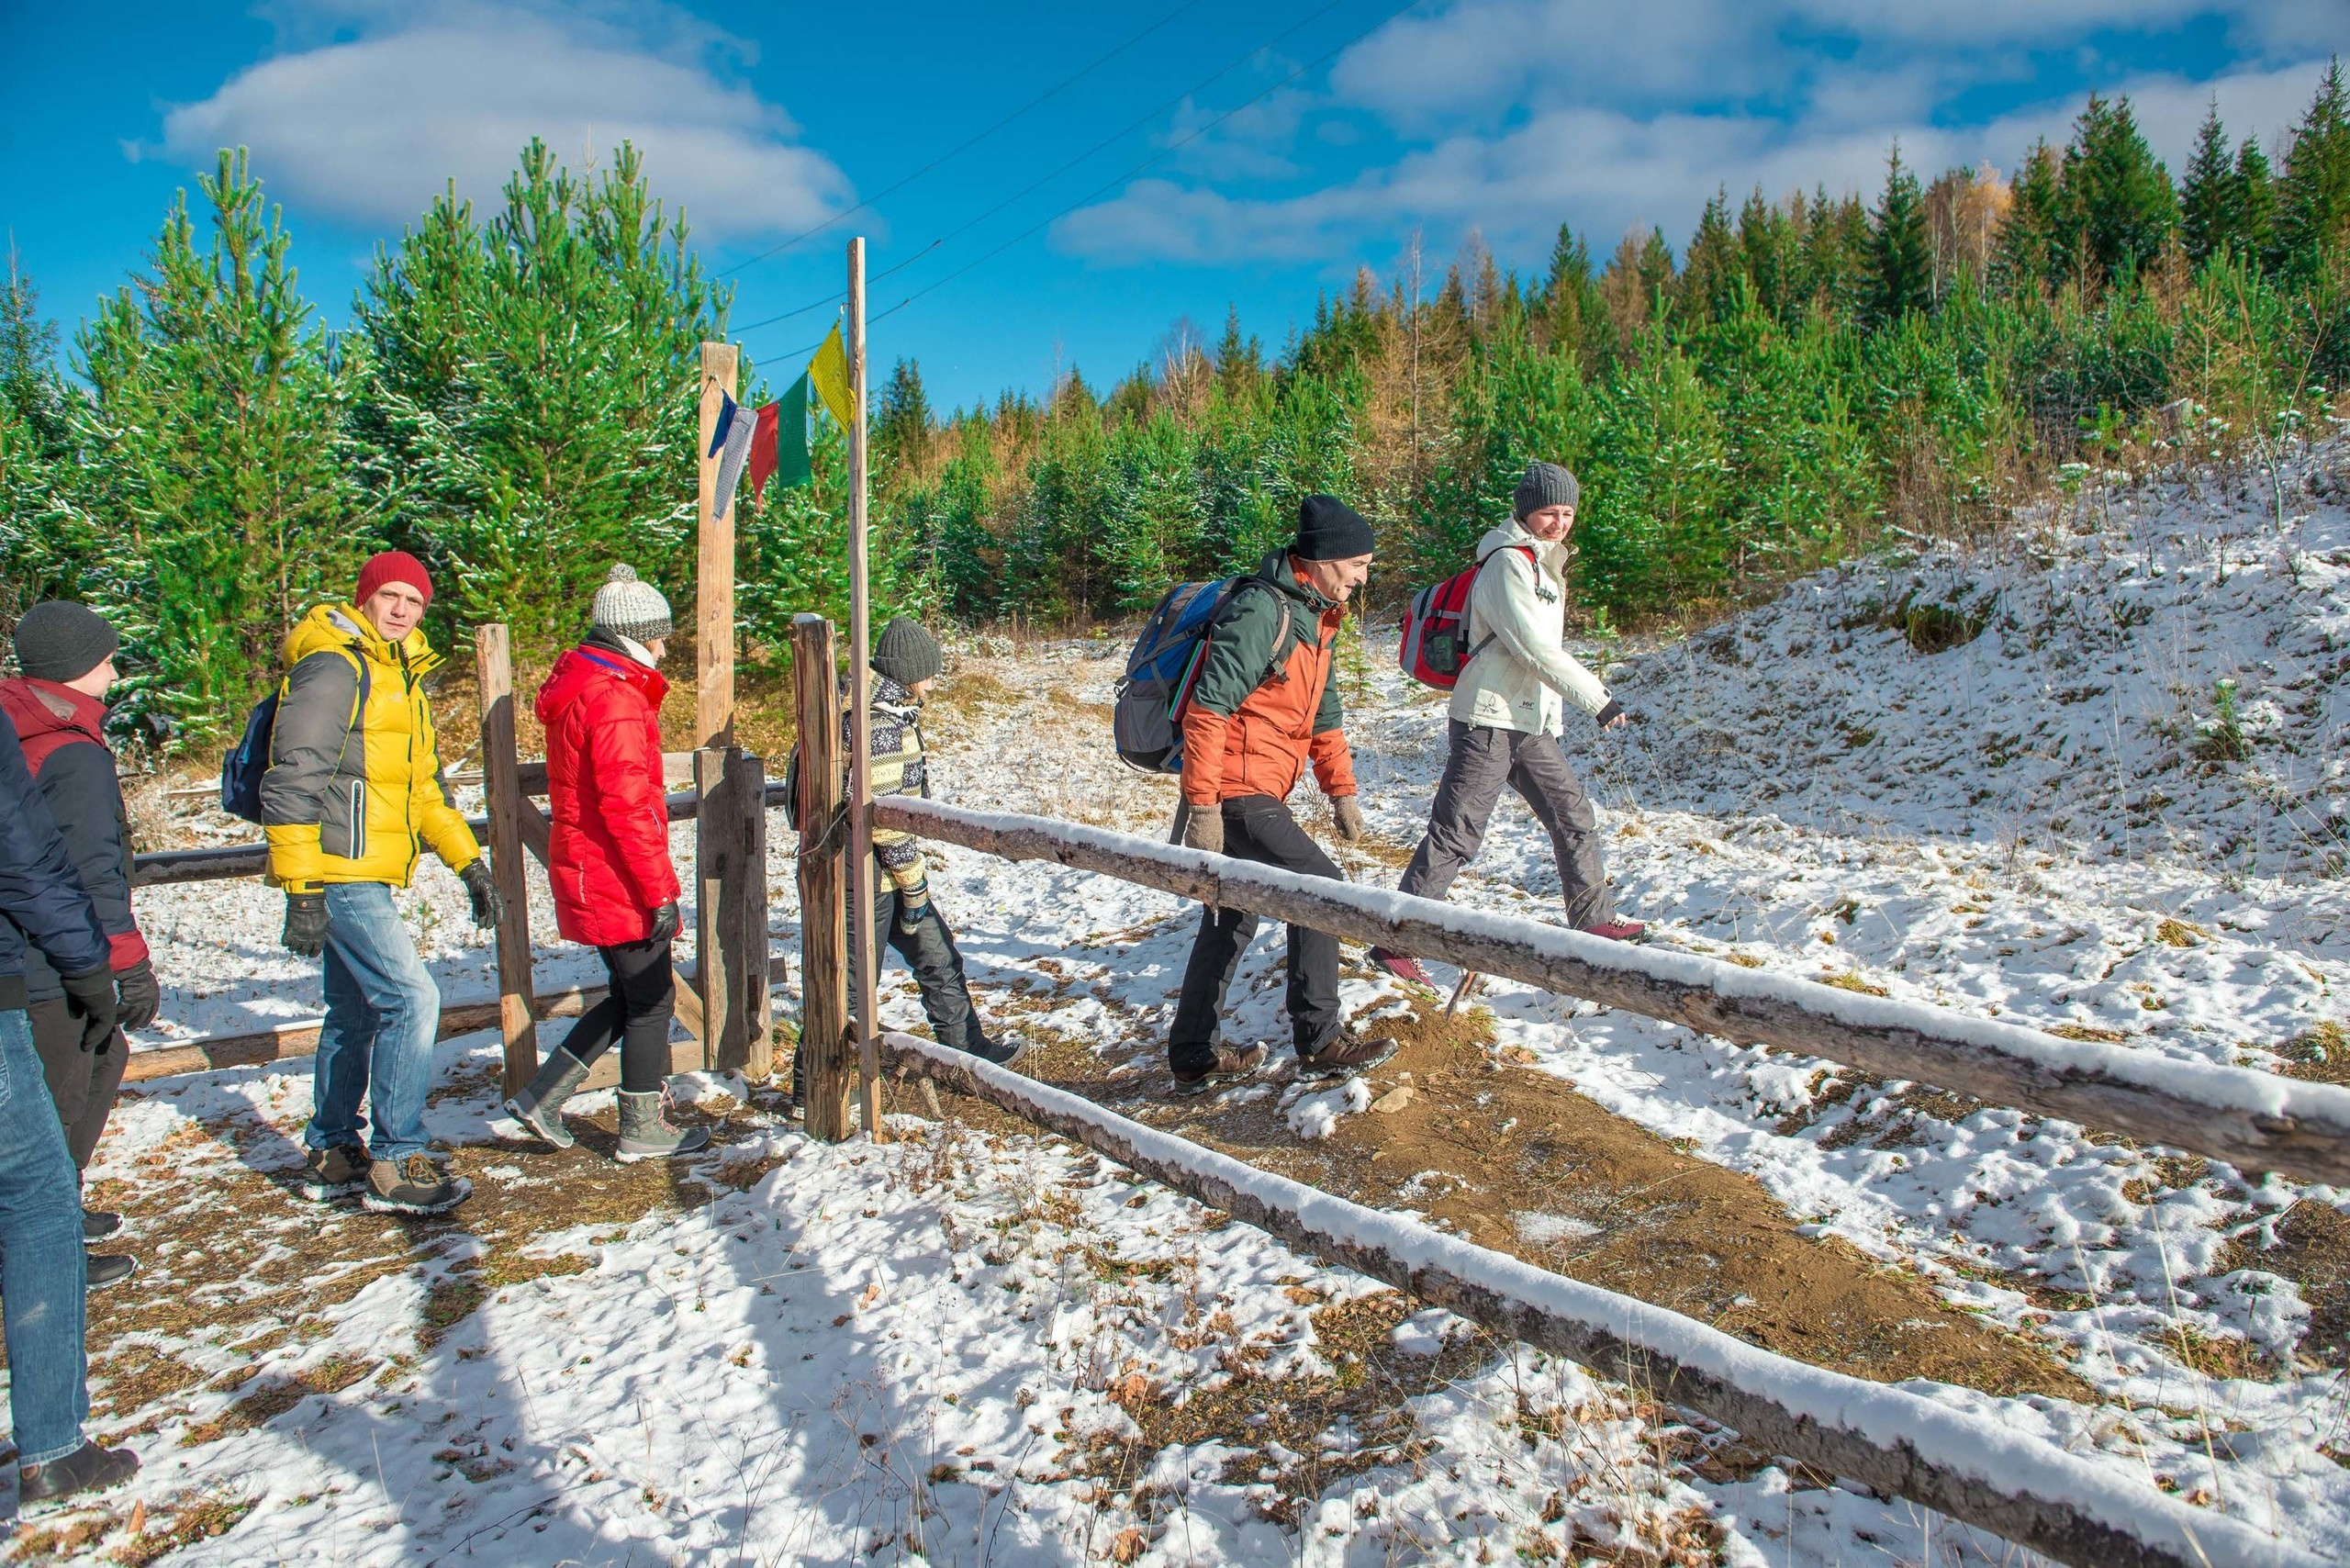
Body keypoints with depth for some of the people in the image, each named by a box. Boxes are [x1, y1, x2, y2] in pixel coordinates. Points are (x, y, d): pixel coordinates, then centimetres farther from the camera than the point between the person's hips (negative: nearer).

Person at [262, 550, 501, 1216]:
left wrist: (468, 862, 20)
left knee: (357, 1012, 16)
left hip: (364, 877, 10)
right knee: (411, 998, -12)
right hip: (338, 874, -10)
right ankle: (395, 1166, -4)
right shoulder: (335, 668, -12)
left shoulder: (400, 678, 18)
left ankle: (333, 1156, 29)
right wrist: (301, 890, -22)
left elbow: (423, 785, 25)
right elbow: (292, 782, -19)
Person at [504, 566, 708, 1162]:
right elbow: (626, 806, -24)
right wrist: (661, 890, -20)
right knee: (651, 1000, 4)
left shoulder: (577, 686, 14)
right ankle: (642, 1131, 16)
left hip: (584, 870, 10)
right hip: (619, 880, -10)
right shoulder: (616, 698, -19)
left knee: (630, 996, 20)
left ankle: (540, 1097, 23)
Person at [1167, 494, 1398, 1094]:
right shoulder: (1262, 610, -17)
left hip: (1254, 796, 10)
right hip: (1235, 796, -10)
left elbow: (1322, 713, 24)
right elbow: (1208, 709, -23)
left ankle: (1192, 1058, 25)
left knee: (1231, 923, 15)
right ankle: (1319, 1040, 0)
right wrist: (1202, 807, -25)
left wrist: (1340, 790, 20)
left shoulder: (1314, 616, 15)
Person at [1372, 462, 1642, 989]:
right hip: (1489, 720, -10)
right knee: (1456, 833, -10)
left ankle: (1593, 920, 31)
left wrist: (1553, 710, 21)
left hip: (1530, 723, 10)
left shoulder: (1542, 563, 18)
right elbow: (1537, 649, -18)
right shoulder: (1508, 563, -12)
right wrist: (1599, 699, -14)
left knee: (1574, 815, 16)